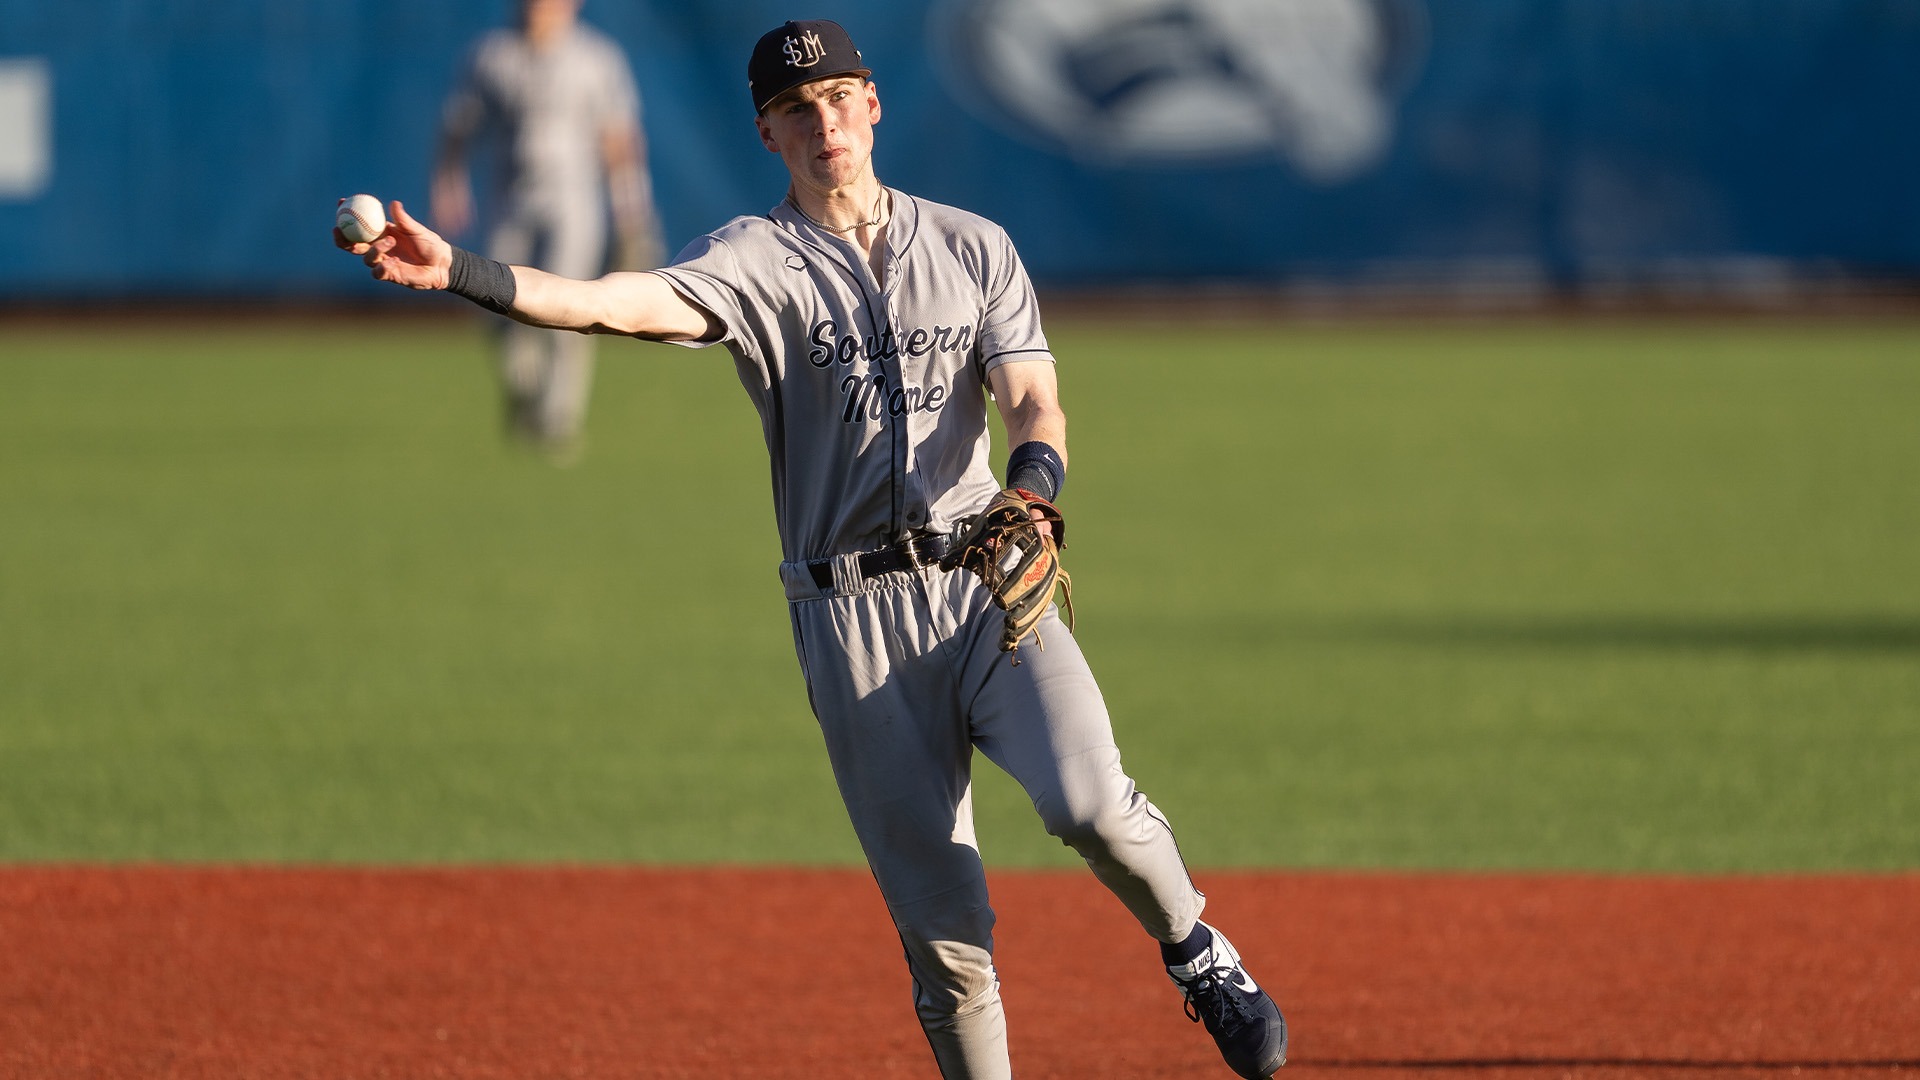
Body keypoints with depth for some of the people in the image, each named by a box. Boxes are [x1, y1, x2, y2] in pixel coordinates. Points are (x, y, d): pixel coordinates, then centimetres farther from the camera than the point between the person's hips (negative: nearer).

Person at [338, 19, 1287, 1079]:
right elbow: (619, 303, -15)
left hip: (987, 582, 1)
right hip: (855, 619, -1)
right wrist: (458, 272, -33)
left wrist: (1033, 486, -22)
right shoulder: (755, 259, 2)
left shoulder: (974, 247, 11)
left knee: (1087, 798, -23)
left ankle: (1196, 953, 4)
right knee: (941, 926, -4)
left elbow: (1035, 401, 2)